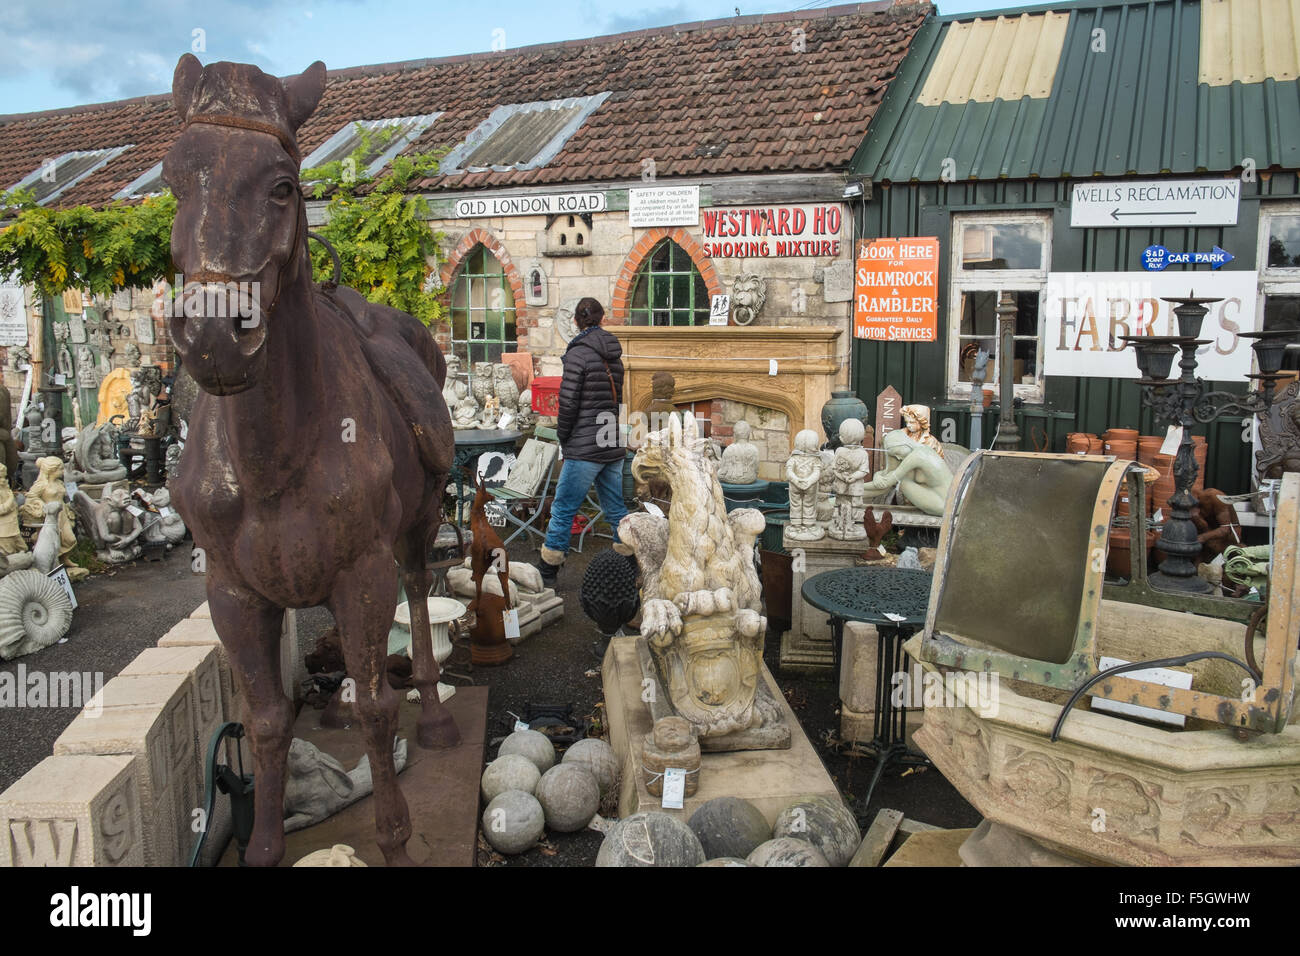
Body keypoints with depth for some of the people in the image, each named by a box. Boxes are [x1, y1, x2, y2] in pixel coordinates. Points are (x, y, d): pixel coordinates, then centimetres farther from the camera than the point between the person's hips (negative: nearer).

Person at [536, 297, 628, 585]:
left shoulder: (578, 353, -10)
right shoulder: (616, 353, 10)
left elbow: (568, 401, -12)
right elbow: (622, 397, 13)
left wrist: (563, 436, 1)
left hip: (584, 448, -7)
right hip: (614, 446, 7)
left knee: (563, 510, 3)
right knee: (617, 510, 13)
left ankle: (546, 572, 11)